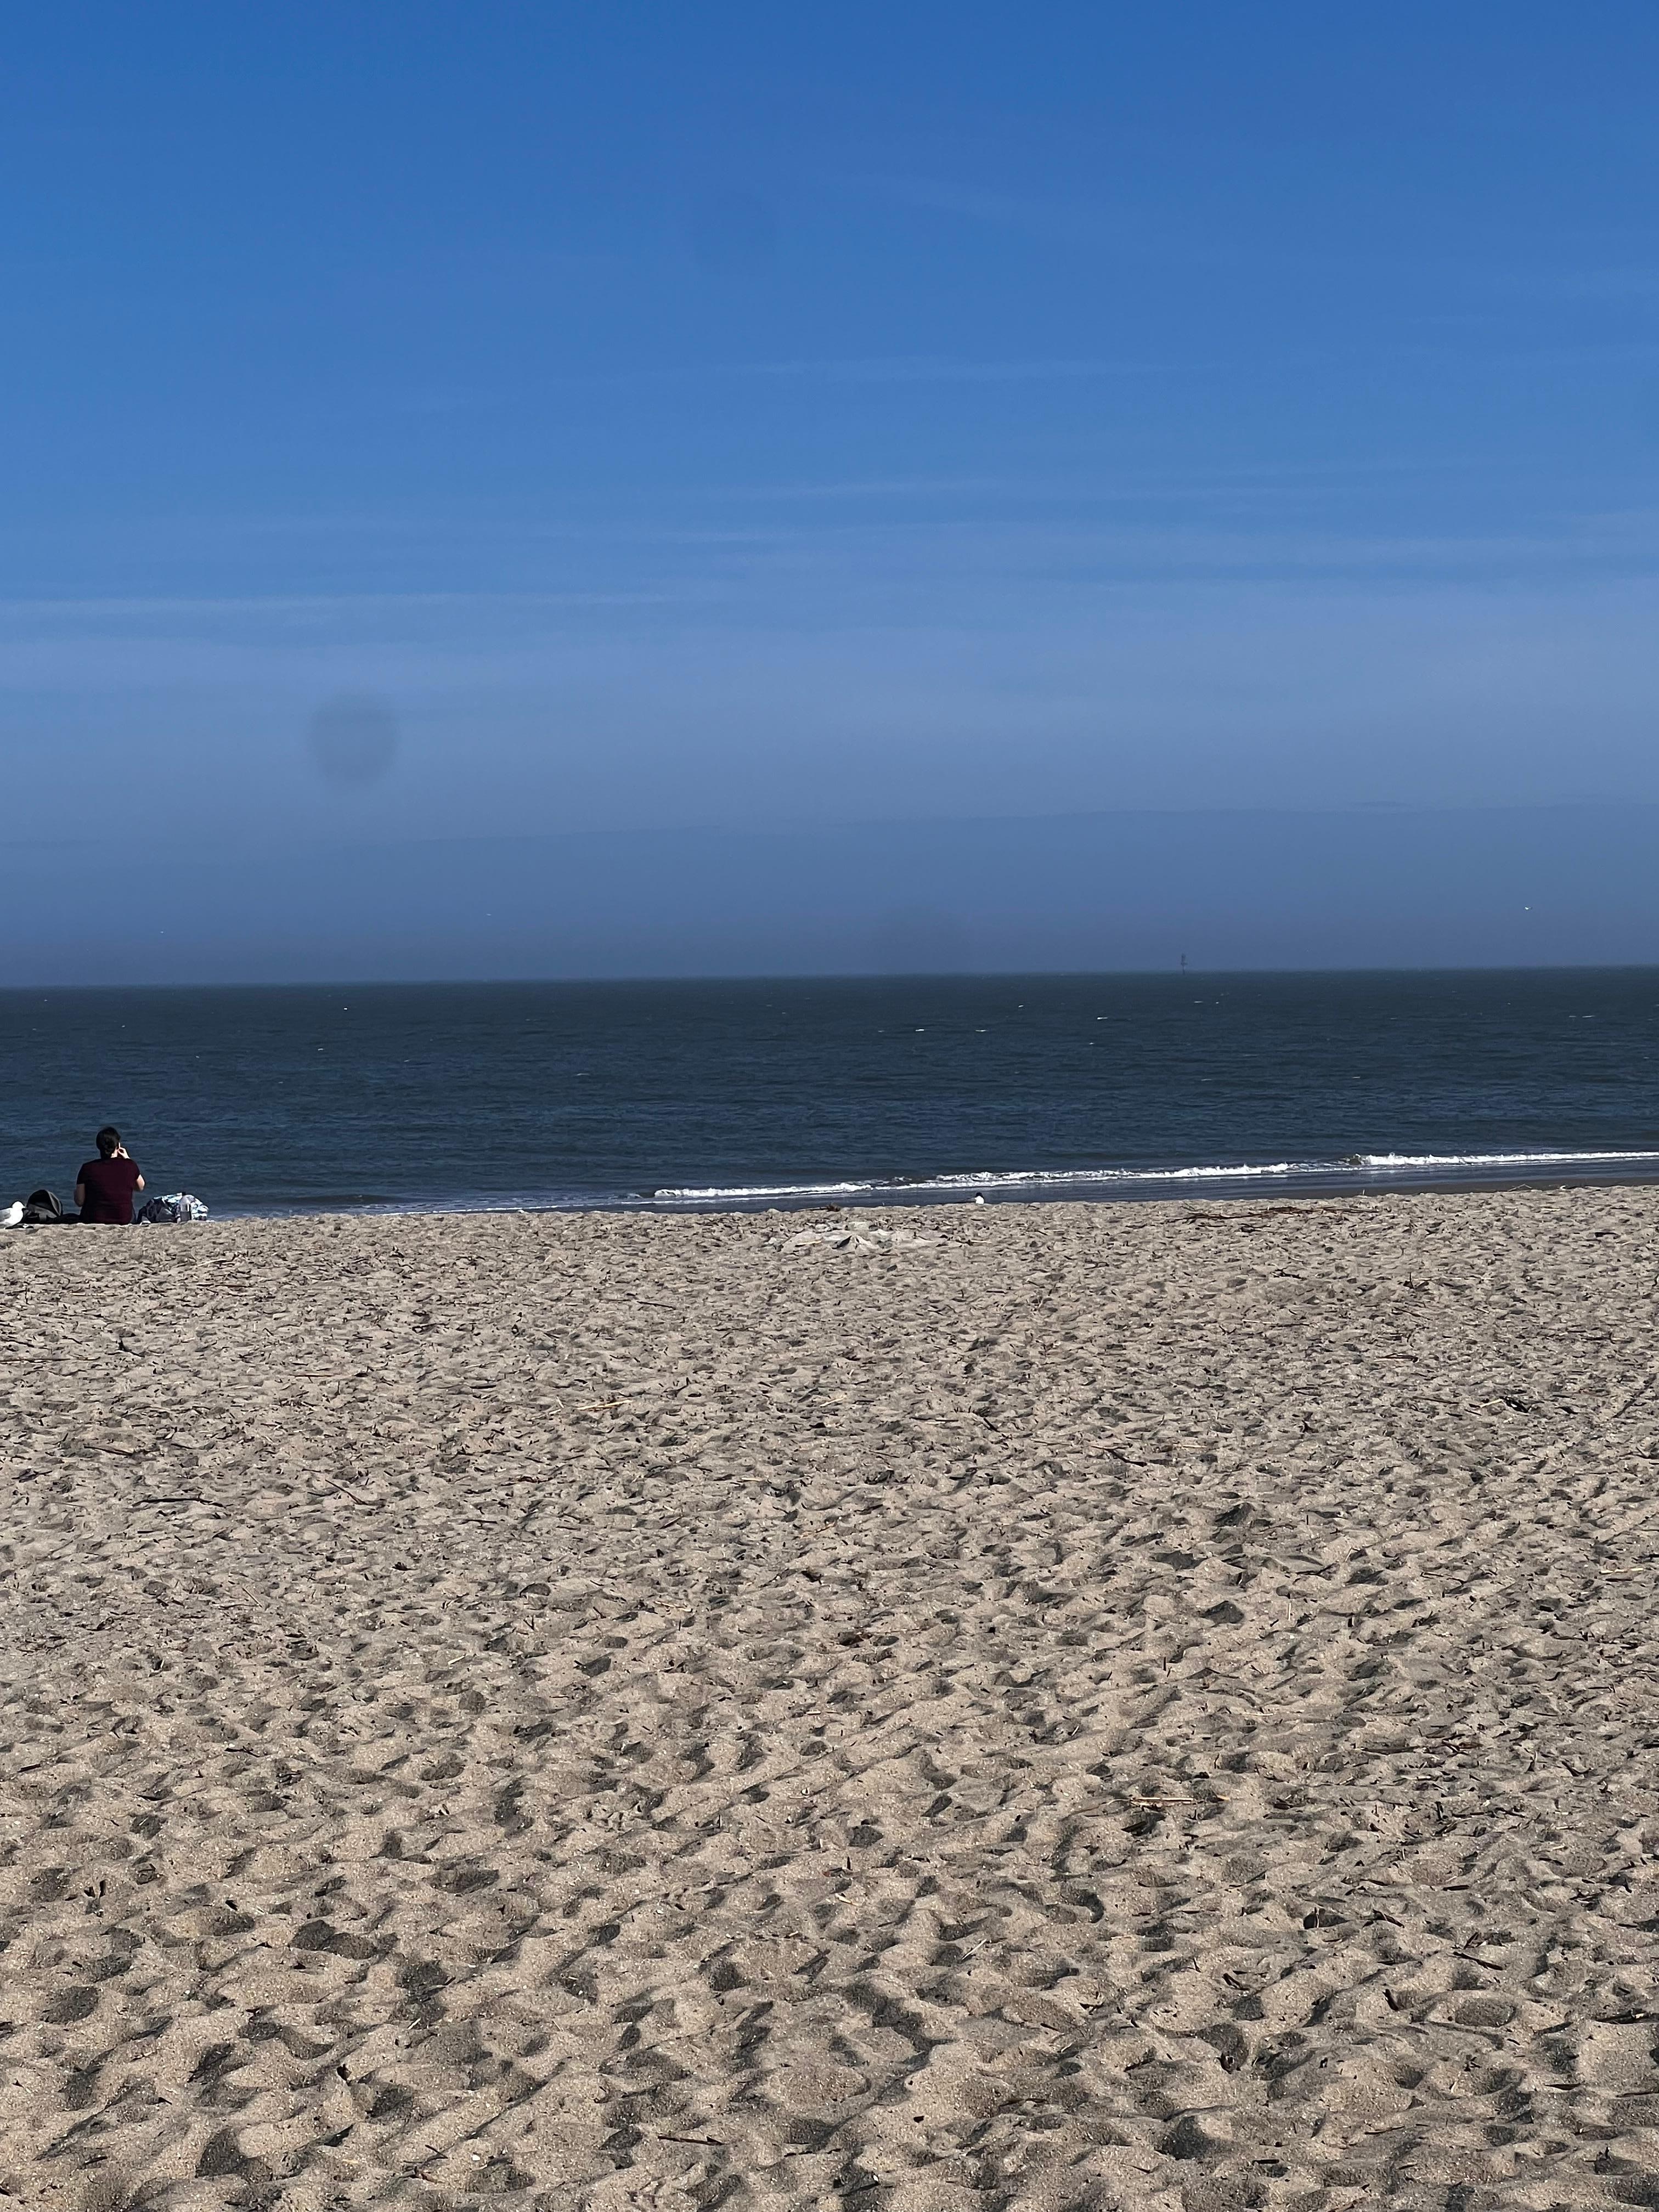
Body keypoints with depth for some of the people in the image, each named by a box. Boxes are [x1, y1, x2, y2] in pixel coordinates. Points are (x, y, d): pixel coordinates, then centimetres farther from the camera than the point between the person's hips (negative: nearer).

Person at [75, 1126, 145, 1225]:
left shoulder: (88, 1168, -9)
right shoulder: (130, 1166, -7)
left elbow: (79, 1202, -7)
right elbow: (141, 1187, 15)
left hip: (92, 1220, 0)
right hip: (123, 1220, 0)